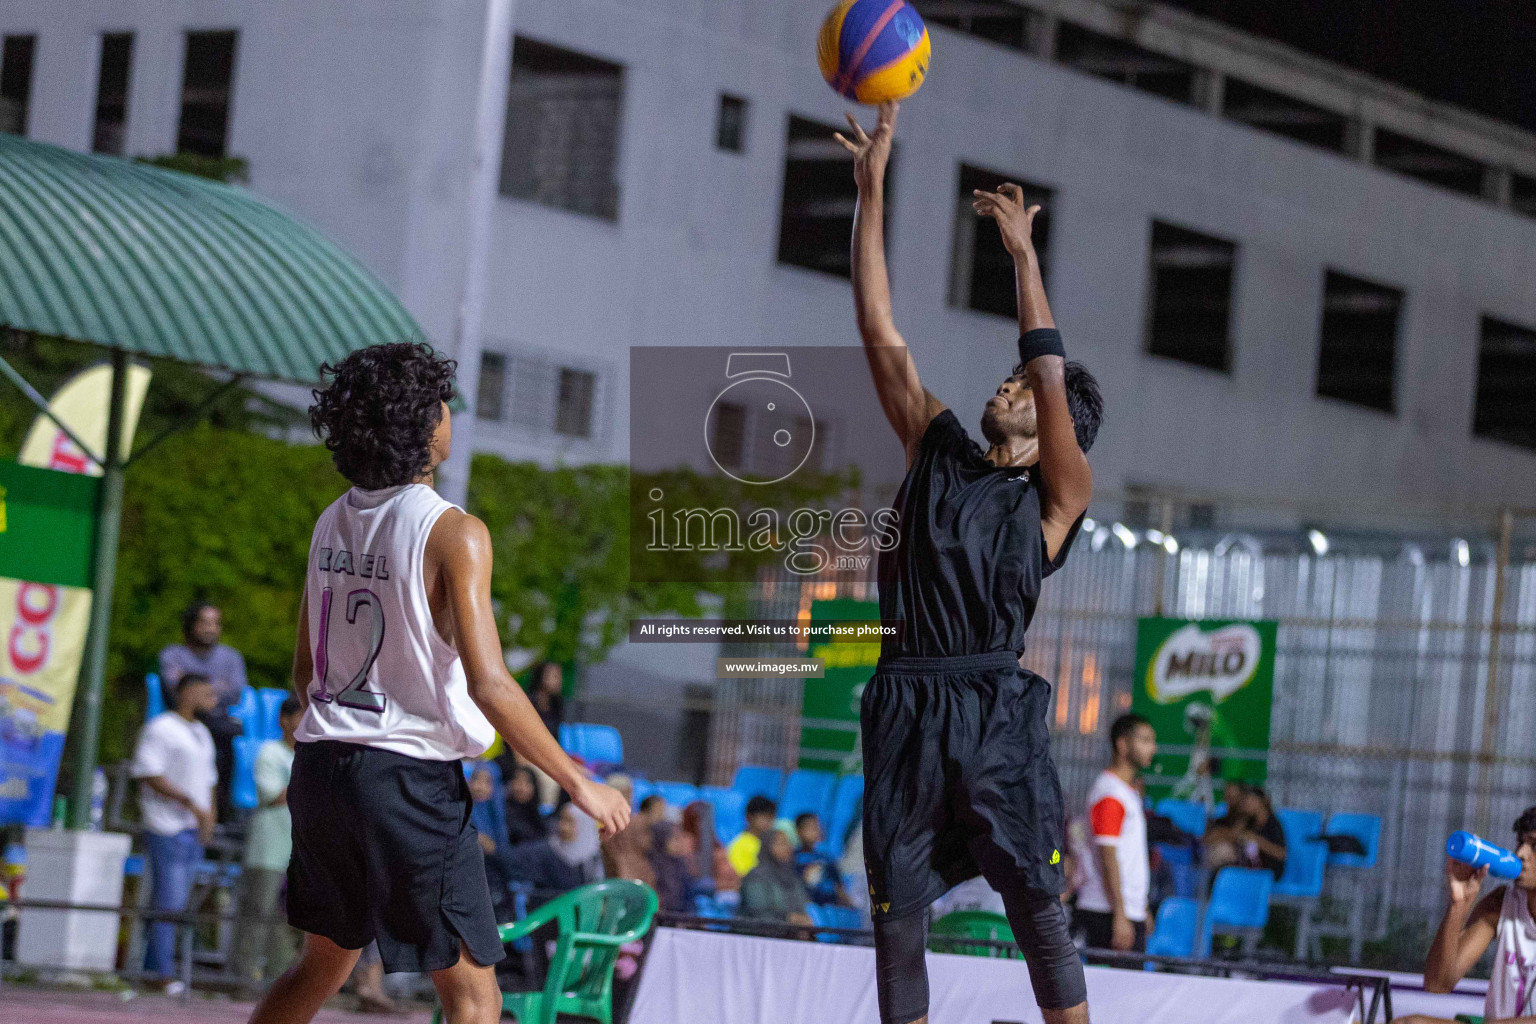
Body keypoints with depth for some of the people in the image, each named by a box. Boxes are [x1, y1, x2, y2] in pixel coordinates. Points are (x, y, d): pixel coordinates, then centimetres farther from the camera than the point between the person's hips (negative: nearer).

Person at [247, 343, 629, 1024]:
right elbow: (488, 685, -21)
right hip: (410, 779, -7)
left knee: (324, 963, 23)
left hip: (321, 766, 7)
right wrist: (577, 783, -13)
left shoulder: (332, 523, 7)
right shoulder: (453, 533, -14)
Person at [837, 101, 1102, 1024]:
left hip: (996, 711, -4)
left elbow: (1051, 373, -8)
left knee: (1038, 908, -8)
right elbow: (881, 332, 15)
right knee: (897, 914, 2)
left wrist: (1024, 252, -7)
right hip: (906, 709, 4)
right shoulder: (939, 451, 18)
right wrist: (873, 187, 10)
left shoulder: (1057, 495, 7)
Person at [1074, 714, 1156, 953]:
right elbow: (1108, 859, -17)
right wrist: (1119, 917, -20)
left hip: (1131, 912, 10)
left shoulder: (1129, 791, 19)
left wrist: (1143, 910, 21)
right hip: (1108, 913, -10)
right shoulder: (1109, 794, -12)